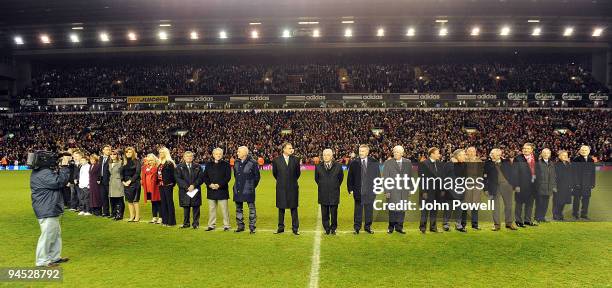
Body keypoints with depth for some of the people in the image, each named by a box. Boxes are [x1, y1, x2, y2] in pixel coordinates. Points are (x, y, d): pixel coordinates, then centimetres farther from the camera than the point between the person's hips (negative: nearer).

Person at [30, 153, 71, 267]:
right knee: (47, 235, -4)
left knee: (56, 233, 19)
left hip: (51, 209, 11)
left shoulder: (44, 172, 13)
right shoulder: (43, 174, -21)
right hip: (47, 211, -11)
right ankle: (42, 261, 5)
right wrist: (64, 167, -19)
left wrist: (62, 167, 6)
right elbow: (60, 182, -25)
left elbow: (57, 179, 19)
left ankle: (55, 257, 28)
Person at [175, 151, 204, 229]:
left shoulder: (197, 167, 8)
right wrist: (187, 187, -12)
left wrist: (194, 185, -14)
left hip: (196, 191, 0)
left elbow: (201, 178, 0)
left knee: (196, 208, 2)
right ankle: (186, 223, 17)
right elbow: (178, 179, -2)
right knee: (186, 208, 6)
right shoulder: (179, 167, 7)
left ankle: (196, 224, 10)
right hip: (184, 191, 0)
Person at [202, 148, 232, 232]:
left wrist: (219, 185, -15)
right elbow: (205, 176, 8)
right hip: (211, 190, 4)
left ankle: (226, 225, 8)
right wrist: (209, 184, -10)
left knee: (224, 209, -1)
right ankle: (211, 225, 19)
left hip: (222, 190, -3)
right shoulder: (209, 164, 11)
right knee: (211, 209, 10)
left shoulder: (226, 164, 1)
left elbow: (228, 177, -6)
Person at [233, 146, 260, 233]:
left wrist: (252, 186, 3)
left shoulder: (252, 163, -8)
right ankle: (240, 226, 21)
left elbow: (257, 176, -1)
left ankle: (252, 227, 8)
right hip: (238, 190, 5)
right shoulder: (236, 163, 8)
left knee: (251, 208, 0)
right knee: (238, 208, 11)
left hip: (248, 190, -5)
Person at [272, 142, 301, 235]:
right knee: (281, 208, 8)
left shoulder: (295, 160, 1)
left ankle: (295, 228, 11)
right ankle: (281, 227, 19)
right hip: (281, 188, 0)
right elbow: (274, 173, 12)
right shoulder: (277, 160, -1)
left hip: (293, 187, 0)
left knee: (294, 208, 3)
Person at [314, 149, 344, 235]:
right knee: (324, 213, 5)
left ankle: (333, 229, 19)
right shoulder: (318, 167, 3)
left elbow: (341, 177, 13)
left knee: (334, 213, 4)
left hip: (334, 194, -1)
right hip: (323, 195, 1)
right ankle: (327, 229, 16)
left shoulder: (338, 166, 0)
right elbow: (316, 178, 17)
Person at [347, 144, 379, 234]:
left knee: (369, 210, 9)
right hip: (358, 191, -1)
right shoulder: (354, 163, 1)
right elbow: (350, 177, 3)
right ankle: (356, 228, 15)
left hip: (370, 191, 1)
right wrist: (350, 189, -3)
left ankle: (368, 227, 23)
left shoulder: (374, 163, 4)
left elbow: (378, 176, 8)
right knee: (358, 210, 4)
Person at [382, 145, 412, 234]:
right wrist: (386, 191, -7)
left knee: (402, 209, 5)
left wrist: (410, 189, 6)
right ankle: (391, 227, 14)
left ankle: (399, 227, 16)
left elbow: (410, 177, 11)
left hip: (404, 190, 2)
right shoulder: (388, 163, 0)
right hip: (392, 190, -2)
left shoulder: (408, 163, 7)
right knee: (393, 209, 0)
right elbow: (385, 178, -1)